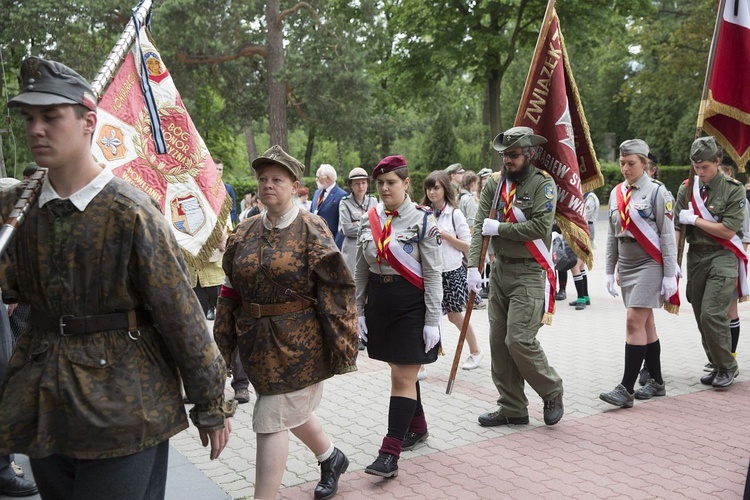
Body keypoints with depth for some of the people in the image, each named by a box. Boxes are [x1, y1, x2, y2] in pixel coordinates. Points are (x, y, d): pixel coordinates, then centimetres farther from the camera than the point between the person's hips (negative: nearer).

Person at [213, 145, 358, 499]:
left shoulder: (311, 229, -10)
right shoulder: (244, 232, 5)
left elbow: (335, 290, -12)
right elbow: (229, 293, 9)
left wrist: (342, 346, -15)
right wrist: (223, 346, 9)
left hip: (298, 342, -6)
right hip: (256, 342, 6)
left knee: (272, 420, -5)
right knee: (293, 410, 21)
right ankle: (331, 457, 48)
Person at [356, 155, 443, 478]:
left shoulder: (423, 220, -9)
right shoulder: (369, 220, 5)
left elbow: (433, 274, -10)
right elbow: (361, 271, 12)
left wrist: (432, 321, -12)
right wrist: (359, 311, 11)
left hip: (411, 306, -5)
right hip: (379, 303, 6)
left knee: (403, 377, -5)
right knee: (400, 371, 16)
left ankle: (390, 454, -4)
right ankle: (417, 427, 36)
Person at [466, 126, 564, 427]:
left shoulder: (543, 184, -7)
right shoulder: (494, 183, 7)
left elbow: (540, 227, -20)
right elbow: (480, 226, -1)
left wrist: (499, 228, -12)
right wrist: (473, 267, -11)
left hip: (530, 273, -6)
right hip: (500, 270, 6)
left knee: (519, 340, -12)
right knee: (498, 342, 8)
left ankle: (552, 392, 14)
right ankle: (512, 408, 20)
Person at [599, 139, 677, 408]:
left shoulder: (657, 192, -7)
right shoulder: (616, 193, 10)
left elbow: (667, 236, -8)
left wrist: (670, 276, -10)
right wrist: (609, 272, 13)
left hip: (649, 265, -6)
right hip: (626, 266, 6)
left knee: (634, 321, -12)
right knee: (646, 324, 12)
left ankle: (626, 389, -11)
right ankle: (656, 382, 22)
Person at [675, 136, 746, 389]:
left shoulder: (733, 189, -6)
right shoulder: (687, 188, 6)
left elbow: (728, 230, -11)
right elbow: (677, 227, 4)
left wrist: (695, 220, -8)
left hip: (723, 257, -5)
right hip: (695, 256, 5)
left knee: (712, 314, -14)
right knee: (701, 317, 8)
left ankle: (728, 367, 4)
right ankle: (717, 366, 22)